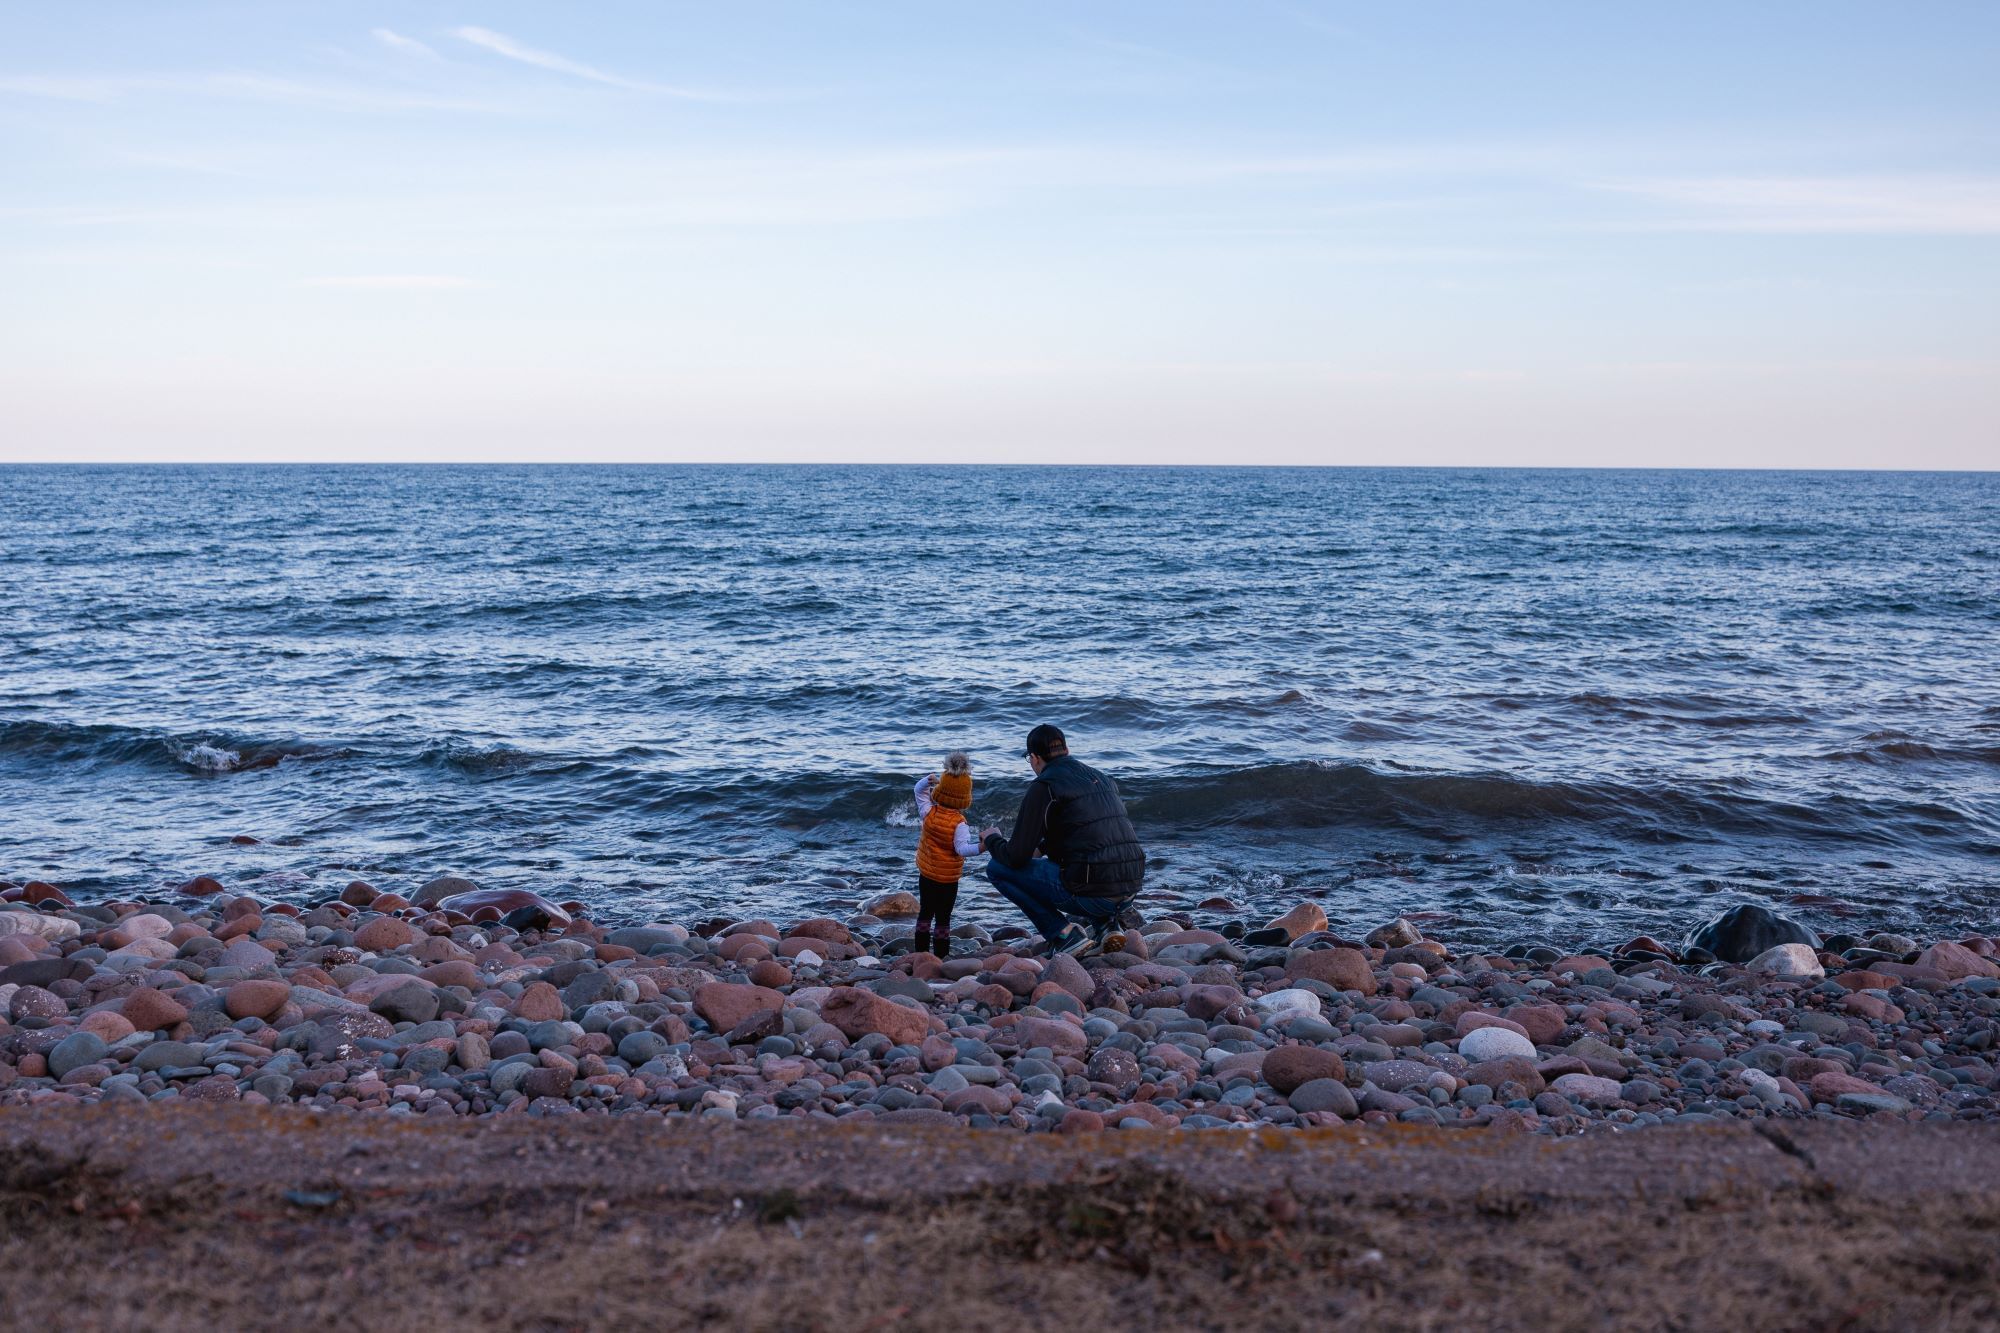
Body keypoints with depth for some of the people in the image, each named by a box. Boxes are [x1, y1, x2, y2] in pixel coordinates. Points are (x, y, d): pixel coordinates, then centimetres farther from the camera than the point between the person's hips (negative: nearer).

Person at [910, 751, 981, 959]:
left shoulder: (929, 812, -8)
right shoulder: (959, 824, -22)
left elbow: (920, 790, 7)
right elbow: (962, 848, -33)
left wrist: (929, 780, -9)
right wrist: (980, 847, -45)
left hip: (926, 875, 5)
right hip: (948, 879, -5)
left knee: (925, 913, 19)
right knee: (943, 918, 4)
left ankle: (921, 950, 25)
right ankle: (941, 954, 6)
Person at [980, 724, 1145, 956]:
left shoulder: (1043, 787, -4)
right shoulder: (1100, 778, 18)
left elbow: (1016, 857, -5)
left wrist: (992, 840, 17)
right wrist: (1042, 847, 41)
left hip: (1090, 895, -7)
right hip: (1130, 893, 7)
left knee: (997, 868, 7)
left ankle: (1064, 933, 1)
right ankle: (1105, 924, 16)